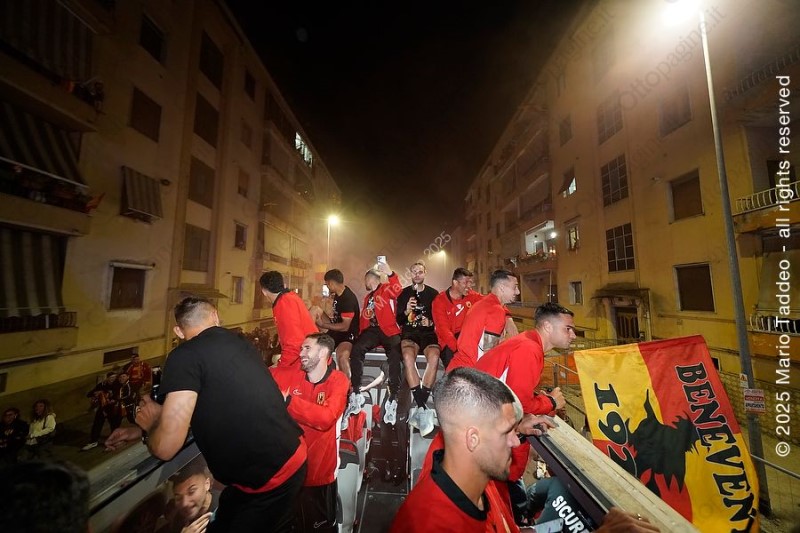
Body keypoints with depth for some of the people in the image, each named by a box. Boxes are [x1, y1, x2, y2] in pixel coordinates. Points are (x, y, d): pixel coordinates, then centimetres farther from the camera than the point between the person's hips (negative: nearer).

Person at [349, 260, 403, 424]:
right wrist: (361, 334, 12)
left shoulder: (386, 289, 6)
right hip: (371, 330, 5)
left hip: (389, 331, -5)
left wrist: (390, 274, -33)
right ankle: (356, 395, -21)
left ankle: (392, 400, -27)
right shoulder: (367, 298, 29)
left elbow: (398, 291, -17)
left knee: (394, 356, -33)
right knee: (356, 349, -25)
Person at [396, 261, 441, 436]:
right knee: (408, 356, -34)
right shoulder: (404, 294, 10)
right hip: (409, 333, 0)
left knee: (434, 357, -33)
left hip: (428, 333, 0)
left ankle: (419, 406, -22)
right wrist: (406, 311, -13)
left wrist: (431, 322, -11)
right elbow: (398, 321, 7)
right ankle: (423, 407, -28)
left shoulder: (433, 294, 10)